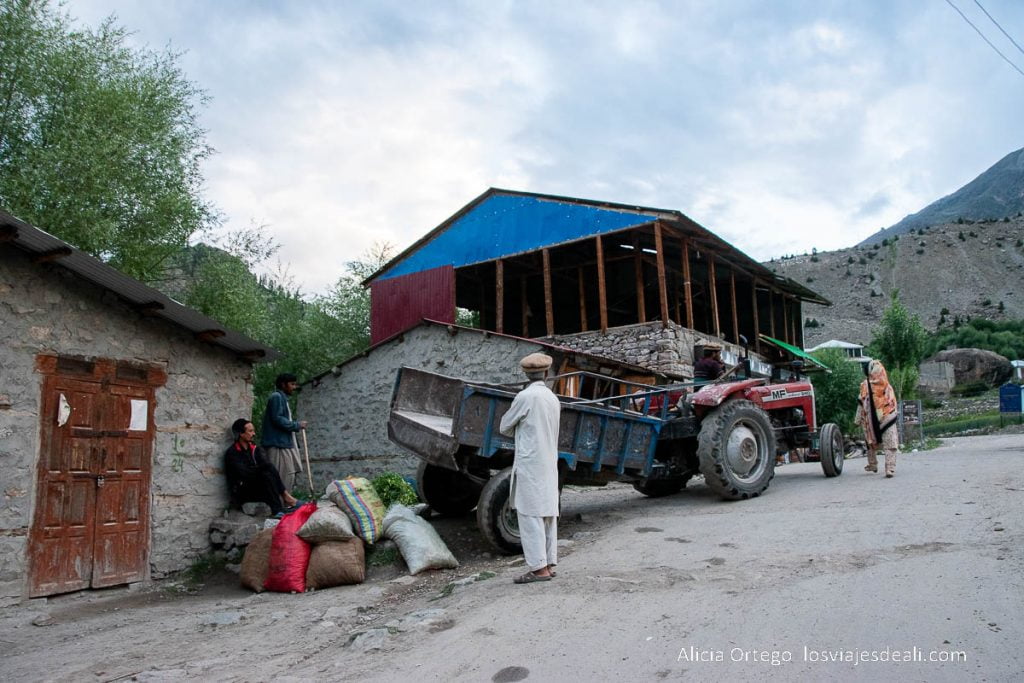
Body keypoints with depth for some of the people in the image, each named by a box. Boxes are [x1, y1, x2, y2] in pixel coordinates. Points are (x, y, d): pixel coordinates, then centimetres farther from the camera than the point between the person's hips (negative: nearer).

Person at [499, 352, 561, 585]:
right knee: (548, 513, 10)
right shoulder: (553, 399, 10)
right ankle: (549, 564, 14)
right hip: (549, 463, 8)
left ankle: (539, 568, -7)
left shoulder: (525, 396, -11)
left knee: (530, 514, -6)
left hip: (530, 462, -8)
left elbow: (505, 427, -1)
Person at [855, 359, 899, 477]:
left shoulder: (865, 385, -7)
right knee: (890, 445, -1)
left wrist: (859, 419, 5)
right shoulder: (887, 386, -1)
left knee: (871, 442, 19)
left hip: (871, 419, 0)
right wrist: (893, 415, 22)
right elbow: (893, 403, 8)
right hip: (888, 418, 0)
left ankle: (872, 465, 31)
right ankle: (890, 469, -11)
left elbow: (862, 403, -2)